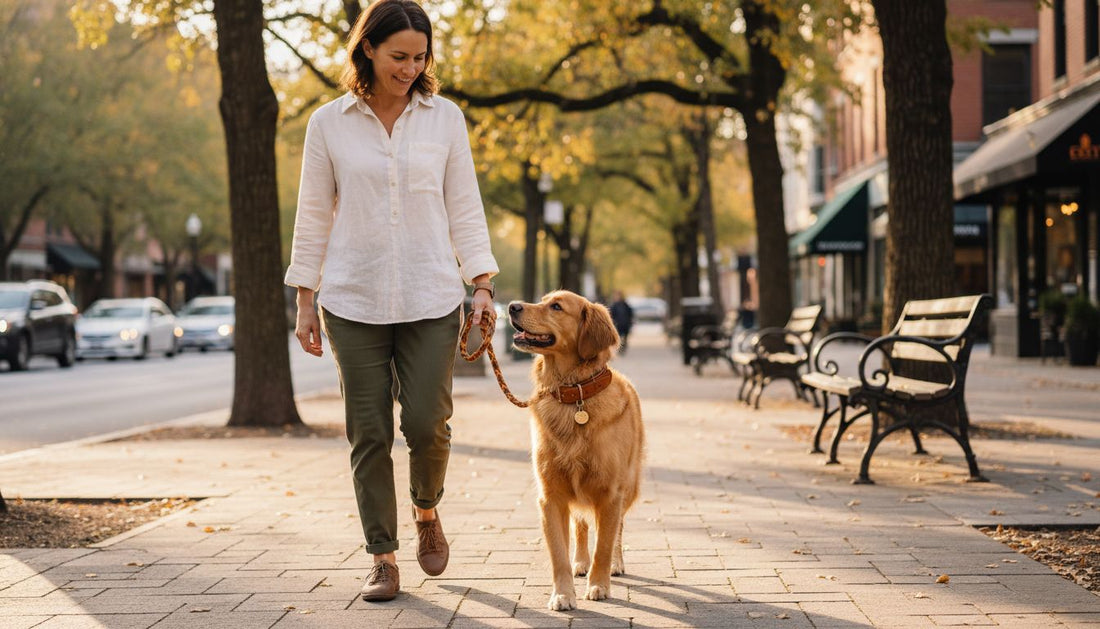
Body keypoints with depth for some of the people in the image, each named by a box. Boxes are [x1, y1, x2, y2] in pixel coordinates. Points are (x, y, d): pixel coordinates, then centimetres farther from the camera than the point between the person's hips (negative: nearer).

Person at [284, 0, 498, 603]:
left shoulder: (444, 118, 5)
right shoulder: (329, 123, 4)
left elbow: (464, 208, 8)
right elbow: (313, 215, 8)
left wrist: (482, 285, -1)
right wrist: (305, 300, 4)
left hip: (431, 300, 0)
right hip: (353, 302, 0)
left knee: (427, 424, -6)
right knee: (369, 434, 1)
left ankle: (427, 513, 24)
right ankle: (383, 558, 13)